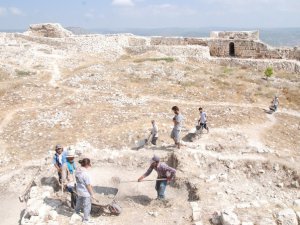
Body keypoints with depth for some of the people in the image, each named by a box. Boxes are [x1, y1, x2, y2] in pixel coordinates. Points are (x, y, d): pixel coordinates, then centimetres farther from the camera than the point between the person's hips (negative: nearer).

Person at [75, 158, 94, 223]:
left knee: (79, 202, 33)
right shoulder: (85, 174, -33)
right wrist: (91, 193, -10)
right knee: (87, 206, 13)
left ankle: (77, 212, 58)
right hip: (86, 193, -8)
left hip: (79, 190, 8)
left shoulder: (77, 171, -10)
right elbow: (88, 185, -24)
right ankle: (86, 220, 30)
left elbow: (78, 180, 4)